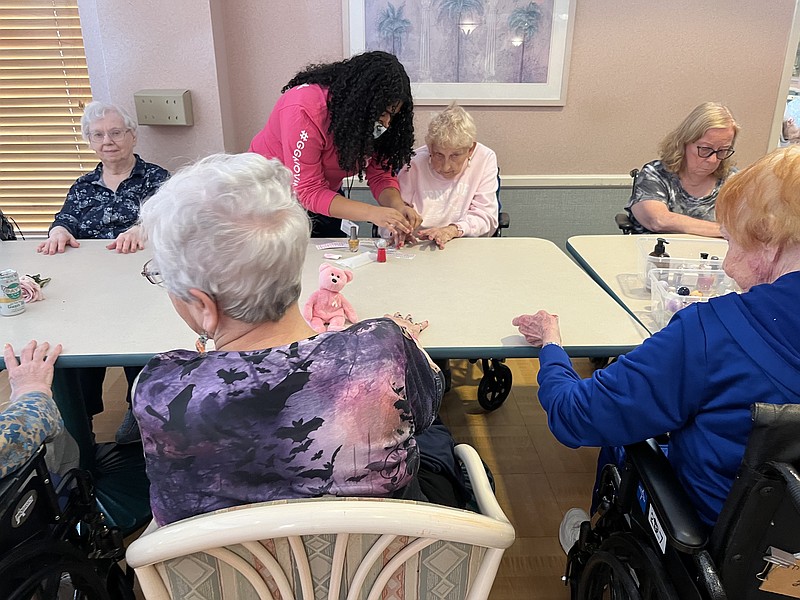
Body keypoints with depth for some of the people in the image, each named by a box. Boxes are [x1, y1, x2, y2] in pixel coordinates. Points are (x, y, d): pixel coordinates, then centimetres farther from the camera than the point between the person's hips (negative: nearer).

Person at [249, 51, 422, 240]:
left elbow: (381, 174, -12)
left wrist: (398, 206, -34)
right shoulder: (304, 110, -34)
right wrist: (372, 212, -44)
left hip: (324, 192, 5)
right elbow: (307, 191, -35)